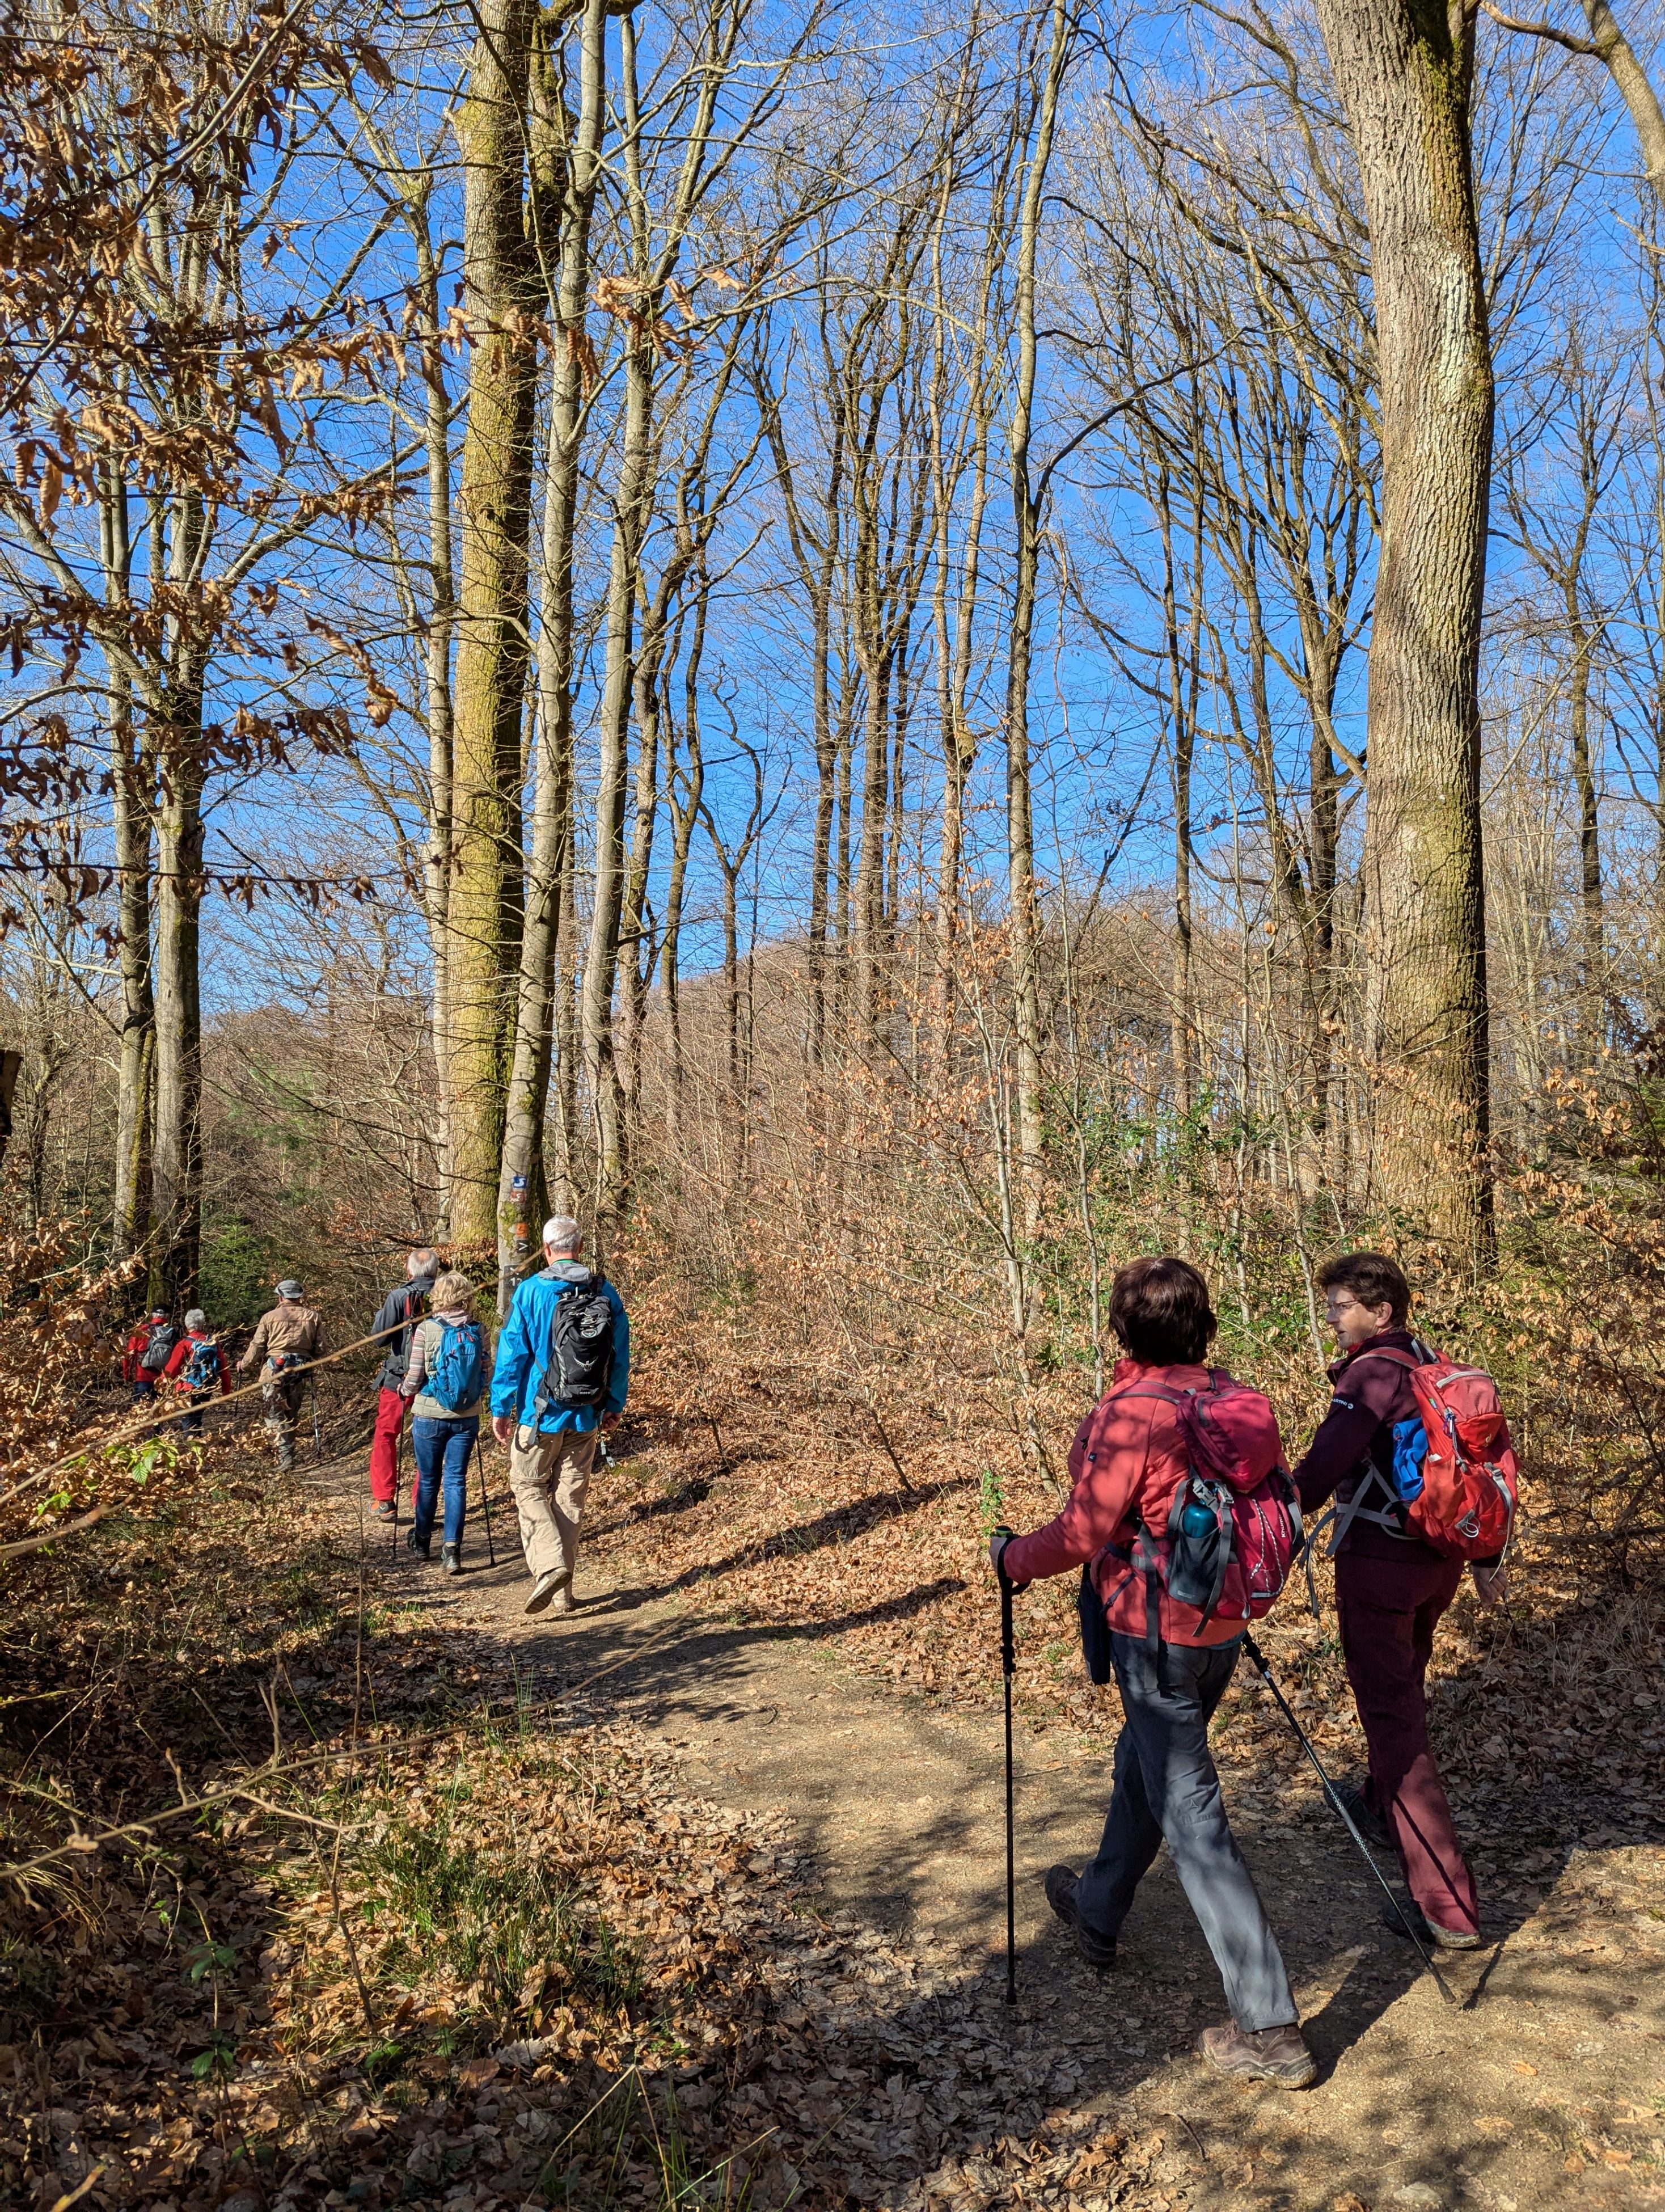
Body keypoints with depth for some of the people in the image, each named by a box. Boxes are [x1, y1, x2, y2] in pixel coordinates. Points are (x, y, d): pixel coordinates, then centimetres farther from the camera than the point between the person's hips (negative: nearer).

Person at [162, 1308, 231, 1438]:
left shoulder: (185, 1344, -10)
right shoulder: (214, 1343, 3)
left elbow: (172, 1368, -12)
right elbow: (224, 1367, 6)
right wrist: (226, 1390, 13)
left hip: (189, 1389, -4)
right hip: (207, 1388, 4)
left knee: (189, 1419, 1)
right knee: (197, 1416, 19)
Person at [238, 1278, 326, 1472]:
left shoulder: (270, 1317, -2)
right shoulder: (313, 1317, 5)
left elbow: (257, 1347, 1)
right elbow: (320, 1348, 5)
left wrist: (244, 1366, 18)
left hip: (274, 1370, -3)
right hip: (299, 1373, 4)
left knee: (275, 1417, 0)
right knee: (290, 1416, 18)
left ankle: (286, 1460, -10)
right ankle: (289, 1456, 22)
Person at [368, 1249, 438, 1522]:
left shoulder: (399, 1297, -11)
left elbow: (378, 1335, -9)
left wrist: (381, 1311, 8)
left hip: (400, 1379, -2)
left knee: (385, 1436, 12)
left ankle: (384, 1502, 8)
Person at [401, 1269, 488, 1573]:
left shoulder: (426, 1329, -10)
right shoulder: (478, 1331, -2)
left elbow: (414, 1380, -10)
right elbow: (486, 1373, 1)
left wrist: (403, 1387, 11)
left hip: (429, 1416, -1)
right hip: (466, 1418, 2)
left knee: (428, 1480, 14)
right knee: (457, 1480, 5)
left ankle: (422, 1541, 32)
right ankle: (452, 1550, -3)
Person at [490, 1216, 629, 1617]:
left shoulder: (531, 1292, -10)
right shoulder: (607, 1293, 0)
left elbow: (512, 1354, -8)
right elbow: (621, 1355, 6)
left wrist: (500, 1408, 0)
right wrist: (615, 1404, 18)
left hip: (540, 1414, -4)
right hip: (586, 1418, 4)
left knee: (528, 1487, 9)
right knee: (570, 1496, 12)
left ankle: (549, 1565, -12)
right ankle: (563, 1592, 16)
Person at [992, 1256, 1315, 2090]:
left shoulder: (1131, 1412, -22)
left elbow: (1084, 1531, -20)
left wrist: (1013, 1558, -2)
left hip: (1155, 1635, -8)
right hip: (1222, 1627, 8)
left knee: (1193, 1820, 0)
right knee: (1142, 1766, 27)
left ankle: (1268, 2029, 5)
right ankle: (1098, 1912, 47)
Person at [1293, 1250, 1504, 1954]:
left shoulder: (1374, 1372, -18)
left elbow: (1322, 1468, -26)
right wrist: (1487, 1559, 22)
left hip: (1379, 1561, -9)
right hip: (1440, 1559, 9)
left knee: (1392, 1713, -4)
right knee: (1405, 1688, 27)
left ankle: (1448, 1907, -4)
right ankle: (1383, 1811, 49)